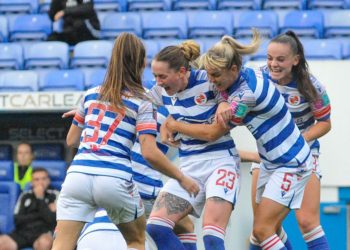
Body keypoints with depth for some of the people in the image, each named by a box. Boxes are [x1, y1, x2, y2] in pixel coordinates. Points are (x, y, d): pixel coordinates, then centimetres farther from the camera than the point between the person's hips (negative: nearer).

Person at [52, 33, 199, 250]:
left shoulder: (91, 95, 16)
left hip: (78, 174, 2)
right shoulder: (141, 103, 3)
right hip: (114, 179, -2)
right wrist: (182, 178, 3)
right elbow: (150, 153, -7)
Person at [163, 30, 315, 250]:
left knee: (262, 229, -16)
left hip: (291, 165, -10)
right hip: (272, 163, 10)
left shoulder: (246, 94, -27)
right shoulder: (251, 73, -2)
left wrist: (174, 126, -5)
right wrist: (223, 105, -17)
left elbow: (211, 133, -17)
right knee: (268, 229, 9)